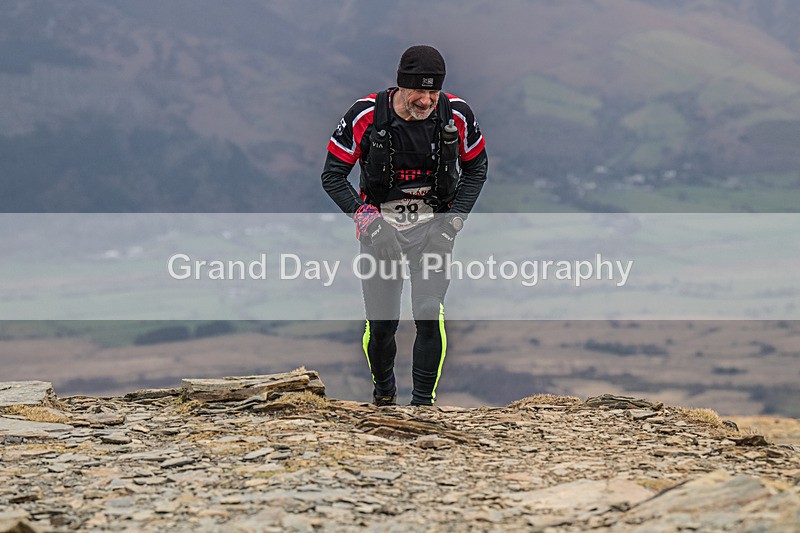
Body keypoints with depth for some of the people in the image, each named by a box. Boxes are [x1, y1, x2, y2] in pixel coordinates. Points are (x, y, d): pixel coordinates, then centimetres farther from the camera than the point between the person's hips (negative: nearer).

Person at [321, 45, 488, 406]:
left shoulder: (456, 115, -12)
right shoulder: (366, 116, -17)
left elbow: (476, 167, 6)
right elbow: (332, 176, -7)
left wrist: (454, 219, -6)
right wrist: (365, 217, -20)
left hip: (432, 226, 0)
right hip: (380, 225, 0)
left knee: (430, 314, -18)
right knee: (381, 323, 1)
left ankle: (423, 404, -5)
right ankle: (383, 390, 32)